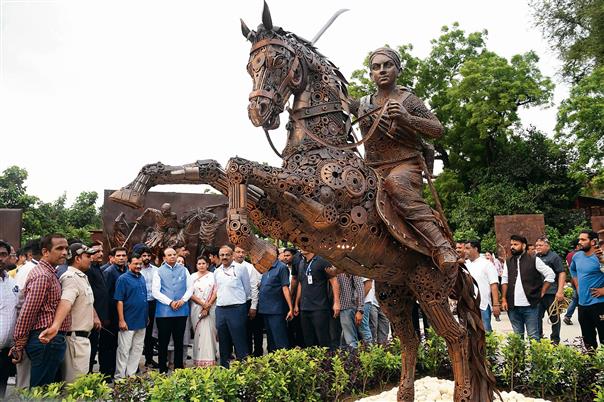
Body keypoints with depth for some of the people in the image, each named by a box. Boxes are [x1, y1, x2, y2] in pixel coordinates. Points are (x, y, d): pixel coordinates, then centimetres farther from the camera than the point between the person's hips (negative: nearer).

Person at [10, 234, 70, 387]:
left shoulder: (49, 274, 16)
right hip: (47, 341, -10)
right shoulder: (42, 276, -16)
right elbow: (27, 313, -17)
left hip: (52, 340, 10)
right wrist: (19, 346, -10)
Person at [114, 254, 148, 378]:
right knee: (124, 350, 0)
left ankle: (131, 374, 23)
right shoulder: (123, 279, -9)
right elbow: (119, 301, -13)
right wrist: (121, 320, -17)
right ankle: (120, 377, 9)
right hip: (128, 321, -7)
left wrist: (147, 316, 15)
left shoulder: (142, 278, 11)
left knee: (138, 349, 12)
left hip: (142, 321, 7)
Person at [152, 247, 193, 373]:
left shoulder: (184, 270, 9)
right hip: (164, 311, -2)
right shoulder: (159, 272, 3)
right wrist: (170, 302, -12)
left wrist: (183, 300, -9)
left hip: (182, 311, 2)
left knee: (179, 342, 10)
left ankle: (179, 368, 20)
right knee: (163, 342, 3)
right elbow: (155, 292, -4)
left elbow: (190, 288, 8)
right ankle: (163, 370, 12)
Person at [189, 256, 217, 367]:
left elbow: (215, 293, -1)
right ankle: (199, 360, 4)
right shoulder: (193, 277, 8)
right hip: (197, 308, 1)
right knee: (199, 333, -1)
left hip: (210, 308, -1)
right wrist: (202, 303, -10)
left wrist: (208, 306, -10)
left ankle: (209, 359, -2)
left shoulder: (212, 276, 5)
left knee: (209, 332, -5)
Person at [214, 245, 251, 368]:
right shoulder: (216, 272, 13)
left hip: (236, 308, -5)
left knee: (240, 342, -5)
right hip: (220, 310, 5)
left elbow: (247, 289, 3)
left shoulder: (241, 268, -2)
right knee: (223, 343, 12)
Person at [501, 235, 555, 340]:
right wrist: (504, 299, 0)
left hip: (530, 305, -4)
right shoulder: (508, 262, 11)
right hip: (513, 306, 4)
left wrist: (541, 293, -3)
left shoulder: (534, 260, -3)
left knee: (533, 336, 2)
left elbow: (550, 275, -2)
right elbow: (505, 281, 9)